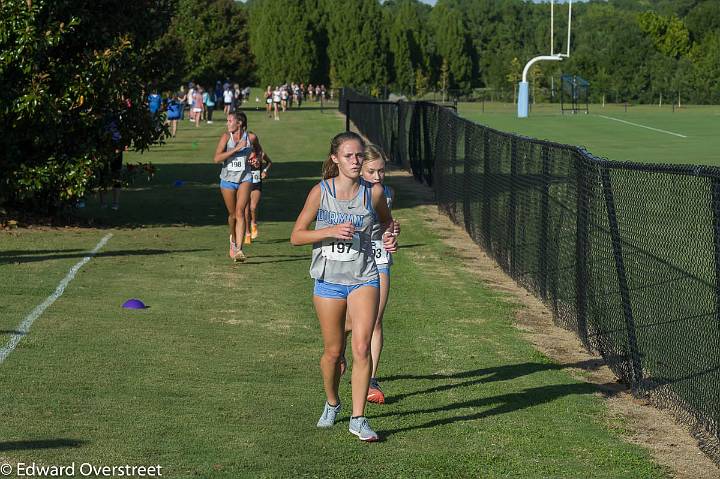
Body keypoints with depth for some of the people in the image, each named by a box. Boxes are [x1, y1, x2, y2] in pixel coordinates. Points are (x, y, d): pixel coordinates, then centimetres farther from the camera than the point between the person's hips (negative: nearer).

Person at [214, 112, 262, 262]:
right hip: (228, 179, 1)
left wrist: (256, 159, -1)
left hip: (245, 178, -1)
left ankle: (238, 249, -23)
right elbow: (216, 158, -16)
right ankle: (233, 238, 41)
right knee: (232, 214, 12)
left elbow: (259, 151, 21)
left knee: (240, 212, -17)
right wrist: (236, 149, -21)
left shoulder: (251, 137, -2)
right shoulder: (226, 136, -5)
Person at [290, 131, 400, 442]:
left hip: (364, 279, 0)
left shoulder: (374, 192, -2)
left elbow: (387, 220, 19)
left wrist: (390, 236, -4)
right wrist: (330, 231, -21)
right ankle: (332, 404, 37)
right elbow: (296, 236, -6)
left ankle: (358, 419, -5)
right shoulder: (320, 192, -7)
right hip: (328, 279, 0)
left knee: (362, 347, -13)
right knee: (333, 351, 10)